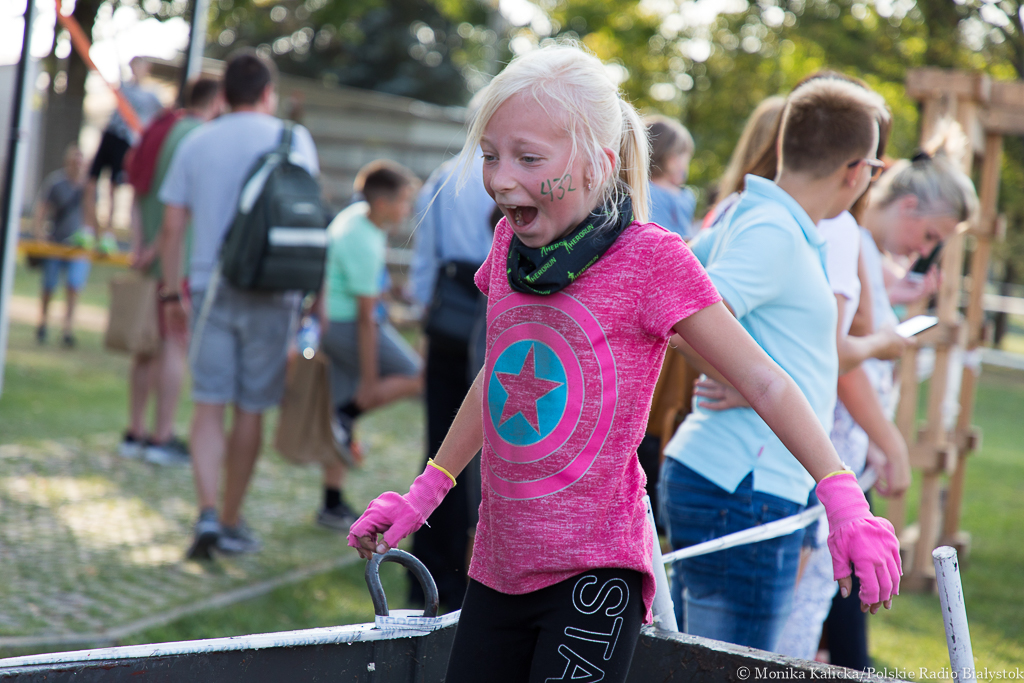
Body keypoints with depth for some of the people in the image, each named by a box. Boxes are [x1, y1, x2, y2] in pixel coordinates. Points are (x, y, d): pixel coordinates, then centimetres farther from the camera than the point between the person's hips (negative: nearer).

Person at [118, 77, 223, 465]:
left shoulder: (162, 131, 16)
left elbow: (137, 198, 9)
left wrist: (138, 248, 1)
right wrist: (156, 250, -16)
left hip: (151, 259, 9)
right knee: (176, 343, -6)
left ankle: (134, 433, 15)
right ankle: (162, 438, -7)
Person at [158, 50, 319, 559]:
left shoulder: (196, 143, 7)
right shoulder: (292, 139, 1)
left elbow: (172, 225, 6)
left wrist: (171, 293, 12)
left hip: (210, 286, 2)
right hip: (270, 290, -1)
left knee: (209, 404, 4)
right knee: (250, 410, 8)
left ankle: (208, 513, -12)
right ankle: (232, 522, 16)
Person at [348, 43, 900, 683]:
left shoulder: (650, 258, -11)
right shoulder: (512, 244, 6)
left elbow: (763, 380, -10)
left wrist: (844, 498, -19)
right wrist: (425, 492, 23)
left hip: (594, 573, -6)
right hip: (499, 567, 6)